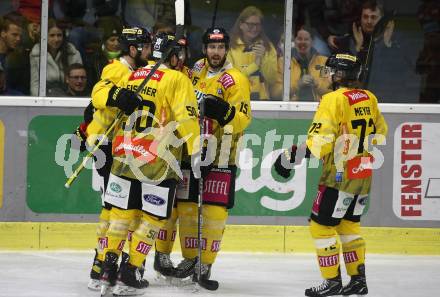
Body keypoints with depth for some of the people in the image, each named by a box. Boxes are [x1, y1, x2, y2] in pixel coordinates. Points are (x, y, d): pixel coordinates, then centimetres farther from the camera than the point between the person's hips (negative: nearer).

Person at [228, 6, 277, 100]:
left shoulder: (268, 47, 12)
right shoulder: (230, 46, 1)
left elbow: (272, 80, 6)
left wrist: (263, 59, -7)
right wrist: (255, 64, -11)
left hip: (262, 99, 2)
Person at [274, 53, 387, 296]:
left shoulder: (334, 99, -15)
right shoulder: (369, 99, 8)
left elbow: (320, 140, -21)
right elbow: (379, 133, 20)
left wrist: (293, 155, -16)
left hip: (340, 175, -8)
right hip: (364, 175, 8)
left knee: (321, 226, 1)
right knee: (349, 224, 19)